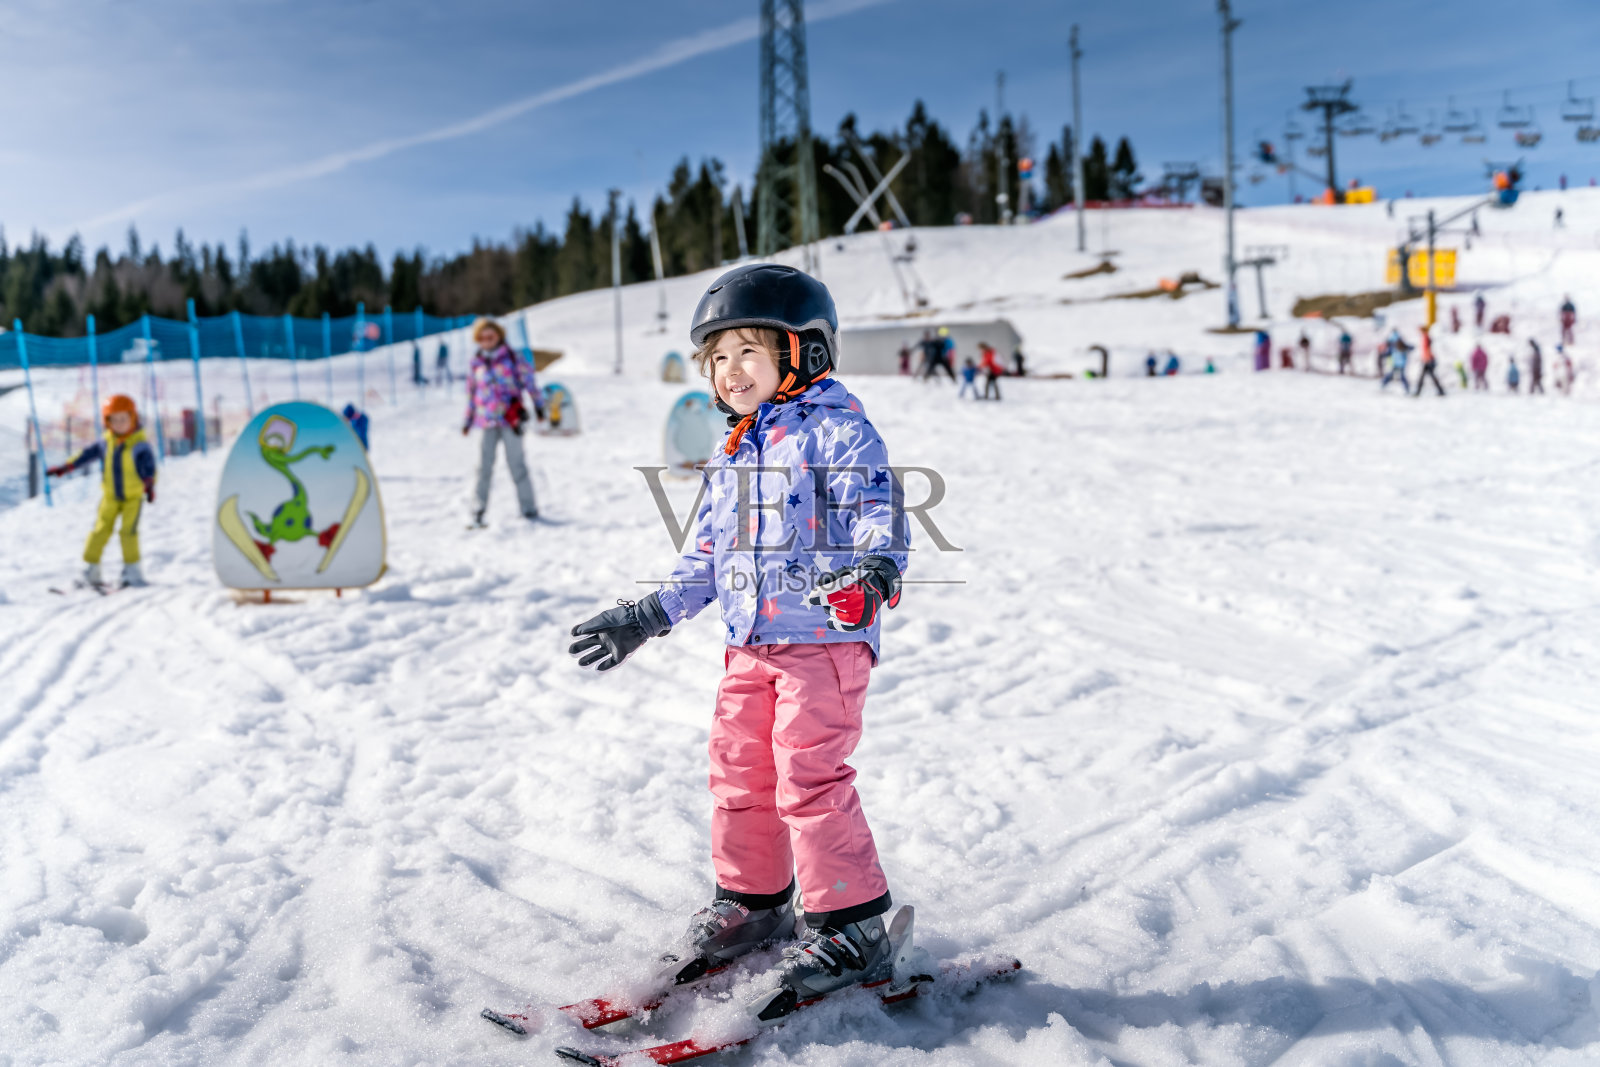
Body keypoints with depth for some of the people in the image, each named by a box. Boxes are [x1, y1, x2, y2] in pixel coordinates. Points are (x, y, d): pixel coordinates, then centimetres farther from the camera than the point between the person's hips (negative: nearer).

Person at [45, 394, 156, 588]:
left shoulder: (140, 443, -13)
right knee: (101, 530, -1)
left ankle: (132, 569, 1)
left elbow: (148, 465, -20)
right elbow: (87, 455, 11)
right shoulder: (105, 443, 1)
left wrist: (149, 486, -35)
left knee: (128, 530, -11)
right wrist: (63, 468, 11)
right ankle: (90, 569, 6)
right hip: (110, 496, 4)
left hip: (133, 495, -4)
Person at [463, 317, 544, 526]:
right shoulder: (475, 363, 10)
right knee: (484, 465, -3)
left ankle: (528, 508, 6)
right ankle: (478, 510, 3)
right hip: (487, 421, 2)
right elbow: (471, 392, 18)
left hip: (511, 418, -2)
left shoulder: (512, 358, 3)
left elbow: (529, 380, 7)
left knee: (516, 463, -2)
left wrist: (539, 406, 6)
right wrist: (468, 420, 20)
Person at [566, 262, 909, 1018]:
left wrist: (874, 572, -36)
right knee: (737, 775, 12)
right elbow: (705, 558, 23)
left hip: (825, 638, -8)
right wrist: (647, 617, 22)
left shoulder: (838, 430, -6)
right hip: (749, 644, 8)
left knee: (810, 781, -10)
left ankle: (852, 929, 4)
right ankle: (750, 902, 31)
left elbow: (879, 516, -16)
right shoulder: (730, 456, 18)